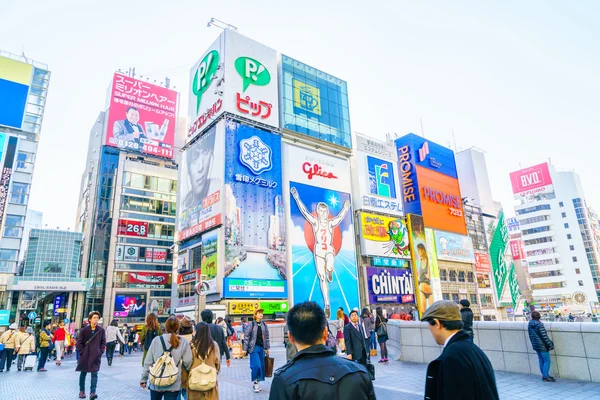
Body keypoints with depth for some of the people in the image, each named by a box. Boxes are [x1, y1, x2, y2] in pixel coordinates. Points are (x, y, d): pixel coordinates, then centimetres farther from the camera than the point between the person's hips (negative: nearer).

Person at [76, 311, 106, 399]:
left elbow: (103, 342, 4)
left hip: (96, 356, 0)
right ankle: (82, 391, 29)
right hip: (85, 355, 0)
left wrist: (100, 351, -5)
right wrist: (82, 352, -7)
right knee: (83, 373, 13)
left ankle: (92, 392, -7)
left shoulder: (101, 330, -2)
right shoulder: (84, 330, -5)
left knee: (94, 374, -5)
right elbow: (79, 342, 0)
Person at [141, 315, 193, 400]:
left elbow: (148, 362, -1)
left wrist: (144, 379, 11)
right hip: (174, 385, -1)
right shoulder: (183, 342, -8)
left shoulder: (156, 340, -5)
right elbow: (188, 363, -9)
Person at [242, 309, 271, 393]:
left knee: (261, 365, 6)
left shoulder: (264, 325, 7)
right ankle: (255, 382, 6)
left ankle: (256, 382, 20)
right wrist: (245, 349, -6)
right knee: (256, 365, -11)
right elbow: (246, 336, -4)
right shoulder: (251, 324, -5)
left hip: (262, 347, 5)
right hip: (254, 347, -5)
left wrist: (267, 348, 11)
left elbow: (267, 337, 13)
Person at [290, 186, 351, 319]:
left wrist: (346, 209, -21)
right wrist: (297, 198, -16)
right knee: (322, 278, 2)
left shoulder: (331, 223, 3)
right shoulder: (315, 222, -1)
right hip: (318, 251, 1)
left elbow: (340, 217, -9)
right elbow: (304, 211, -9)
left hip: (329, 250, -1)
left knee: (329, 267, -32)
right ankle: (327, 305, 11)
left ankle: (329, 273, 7)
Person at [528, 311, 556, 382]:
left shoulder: (529, 325, 6)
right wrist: (550, 345, -11)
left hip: (535, 346, 7)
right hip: (542, 346, -7)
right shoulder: (539, 324, -18)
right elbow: (544, 336, -18)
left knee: (541, 360, 15)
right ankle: (546, 376, 2)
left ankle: (544, 375, 22)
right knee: (547, 361, 1)